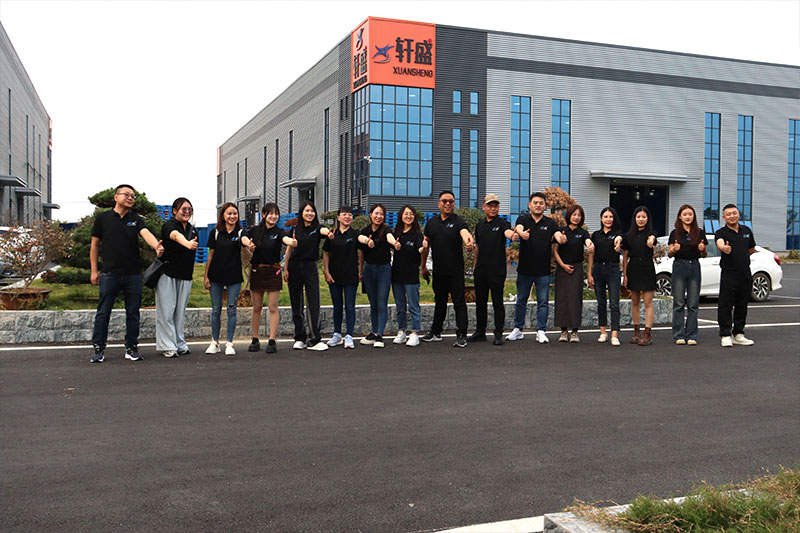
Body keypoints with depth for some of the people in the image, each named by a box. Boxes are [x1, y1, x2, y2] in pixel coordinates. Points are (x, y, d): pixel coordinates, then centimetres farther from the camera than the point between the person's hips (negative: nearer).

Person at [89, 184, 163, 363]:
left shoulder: (136, 219, 8)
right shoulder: (102, 218, 4)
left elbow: (146, 234, -13)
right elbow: (94, 245, 8)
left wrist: (156, 245, -35)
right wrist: (94, 271, 3)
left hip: (133, 274, 2)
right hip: (109, 273, -2)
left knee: (133, 313, 7)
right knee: (103, 313, 2)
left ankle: (131, 348, 17)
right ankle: (99, 348, 11)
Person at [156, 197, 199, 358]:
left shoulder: (192, 229, 12)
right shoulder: (169, 225, -11)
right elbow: (176, 235, -36)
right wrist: (187, 243, -55)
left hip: (185, 276, 6)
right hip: (168, 273, -6)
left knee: (180, 311, 10)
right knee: (167, 311, -5)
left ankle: (180, 344, 15)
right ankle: (168, 346, 0)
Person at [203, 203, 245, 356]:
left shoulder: (240, 233, 0)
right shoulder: (215, 233, 5)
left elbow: (244, 253, -15)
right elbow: (210, 255, 8)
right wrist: (205, 276, 5)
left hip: (234, 276, -2)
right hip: (216, 275, 2)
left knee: (231, 309, 2)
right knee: (216, 309, 7)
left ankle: (229, 343, 9)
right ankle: (215, 342, 17)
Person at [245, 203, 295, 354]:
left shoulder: (279, 232, -5)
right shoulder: (255, 230, 5)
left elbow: (286, 239, -25)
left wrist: (293, 242, -49)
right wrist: (248, 244, -24)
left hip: (273, 272, -2)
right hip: (256, 271, 2)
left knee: (273, 307, -2)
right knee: (257, 307, 9)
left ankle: (272, 341, 3)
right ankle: (255, 340, 19)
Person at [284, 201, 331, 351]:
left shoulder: (317, 228, 1)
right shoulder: (295, 229, 7)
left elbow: (324, 230, -23)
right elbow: (289, 249, 10)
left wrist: (329, 232, -47)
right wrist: (286, 269, 4)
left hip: (310, 267, -2)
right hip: (294, 267, 2)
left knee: (313, 304, -9)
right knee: (296, 305, 6)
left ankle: (314, 340, -7)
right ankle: (299, 338, 15)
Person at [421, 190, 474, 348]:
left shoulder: (458, 221, -6)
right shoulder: (431, 222, 10)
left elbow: (465, 233, -27)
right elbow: (425, 245, 17)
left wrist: (468, 243, -50)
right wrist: (423, 266, 16)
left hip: (455, 271, -5)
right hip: (438, 271, 5)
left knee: (459, 303, -3)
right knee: (439, 302, 17)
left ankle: (461, 336, 1)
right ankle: (435, 333, 28)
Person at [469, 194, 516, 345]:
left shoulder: (502, 223, -3)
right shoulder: (480, 225, 14)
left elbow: (508, 232, -27)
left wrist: (513, 235, -50)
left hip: (497, 271, -5)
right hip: (481, 271, 5)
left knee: (498, 303, 0)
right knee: (480, 302, 11)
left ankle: (498, 334, 7)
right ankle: (480, 332, 21)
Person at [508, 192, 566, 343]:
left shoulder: (550, 223, 4)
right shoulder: (523, 219, 2)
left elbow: (558, 235, -13)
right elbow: (518, 228, -21)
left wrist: (562, 239, -38)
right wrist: (522, 233, -46)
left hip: (543, 271, 0)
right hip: (524, 268, 0)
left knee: (543, 302, 3)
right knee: (521, 301, 9)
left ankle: (541, 331, 11)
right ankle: (518, 330, 20)